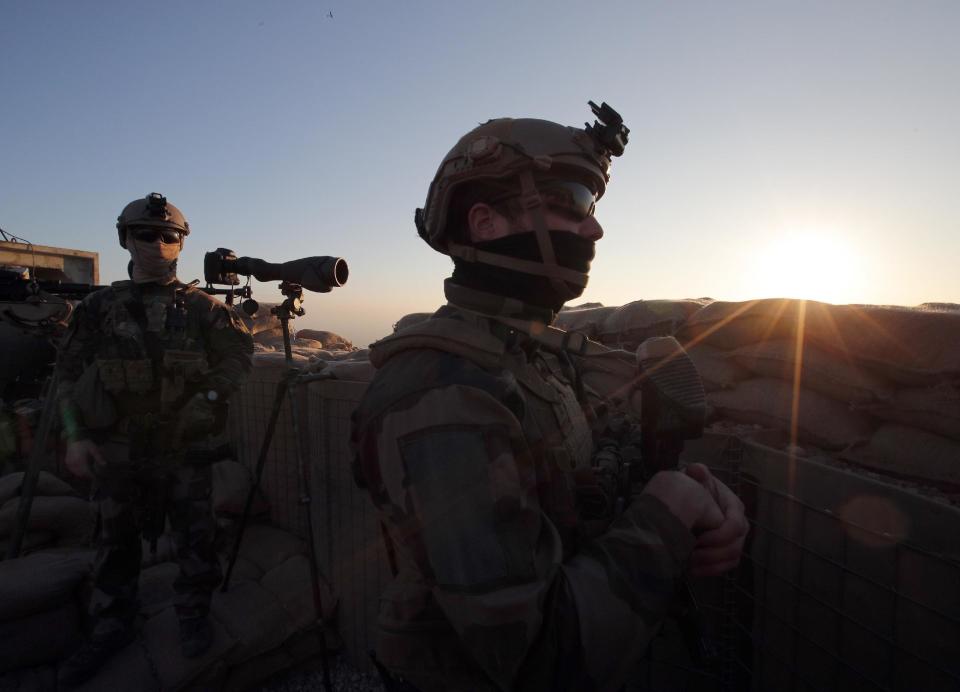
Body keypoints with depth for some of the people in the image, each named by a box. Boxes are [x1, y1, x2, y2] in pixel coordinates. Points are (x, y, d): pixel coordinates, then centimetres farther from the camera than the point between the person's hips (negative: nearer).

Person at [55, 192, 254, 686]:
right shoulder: (100, 307, 4)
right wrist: (75, 435, -2)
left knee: (195, 539, 7)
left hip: (186, 449, -1)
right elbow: (69, 373, 6)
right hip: (116, 450, 2)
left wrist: (207, 399, -11)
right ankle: (110, 629, 36)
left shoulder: (202, 307, -1)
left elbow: (238, 357, 1)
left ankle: (194, 617, 28)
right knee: (117, 543, 17)